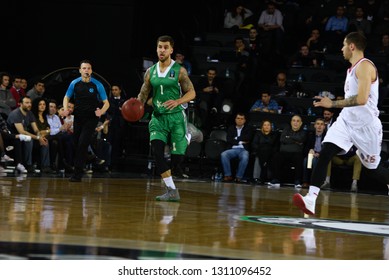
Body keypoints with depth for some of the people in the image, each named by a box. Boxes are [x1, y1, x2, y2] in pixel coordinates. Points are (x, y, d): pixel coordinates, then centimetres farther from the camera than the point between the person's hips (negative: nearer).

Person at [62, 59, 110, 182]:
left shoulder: (97, 85, -10)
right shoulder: (74, 83, -2)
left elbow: (106, 103, -5)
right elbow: (67, 97, 13)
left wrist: (101, 111, -26)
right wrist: (66, 109, -7)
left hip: (91, 118, -4)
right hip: (78, 117, 4)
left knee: (83, 143, -16)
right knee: (76, 144, 8)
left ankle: (78, 174, -13)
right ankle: (76, 171, 25)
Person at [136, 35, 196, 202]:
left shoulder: (179, 71, -4)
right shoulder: (150, 72, 8)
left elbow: (192, 93, -4)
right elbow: (143, 94, 14)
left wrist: (177, 102, -23)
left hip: (176, 116, -3)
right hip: (158, 117, 3)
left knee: (177, 157, -5)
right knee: (156, 151, -18)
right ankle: (172, 191, -14)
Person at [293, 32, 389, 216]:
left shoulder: (365, 66, -15)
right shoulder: (352, 68, 14)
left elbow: (362, 99, -28)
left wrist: (333, 103, -23)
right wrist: (332, 104, 18)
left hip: (365, 125, -8)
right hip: (347, 121, 8)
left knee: (373, 170, 7)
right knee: (324, 154, -14)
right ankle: (311, 199, -23)